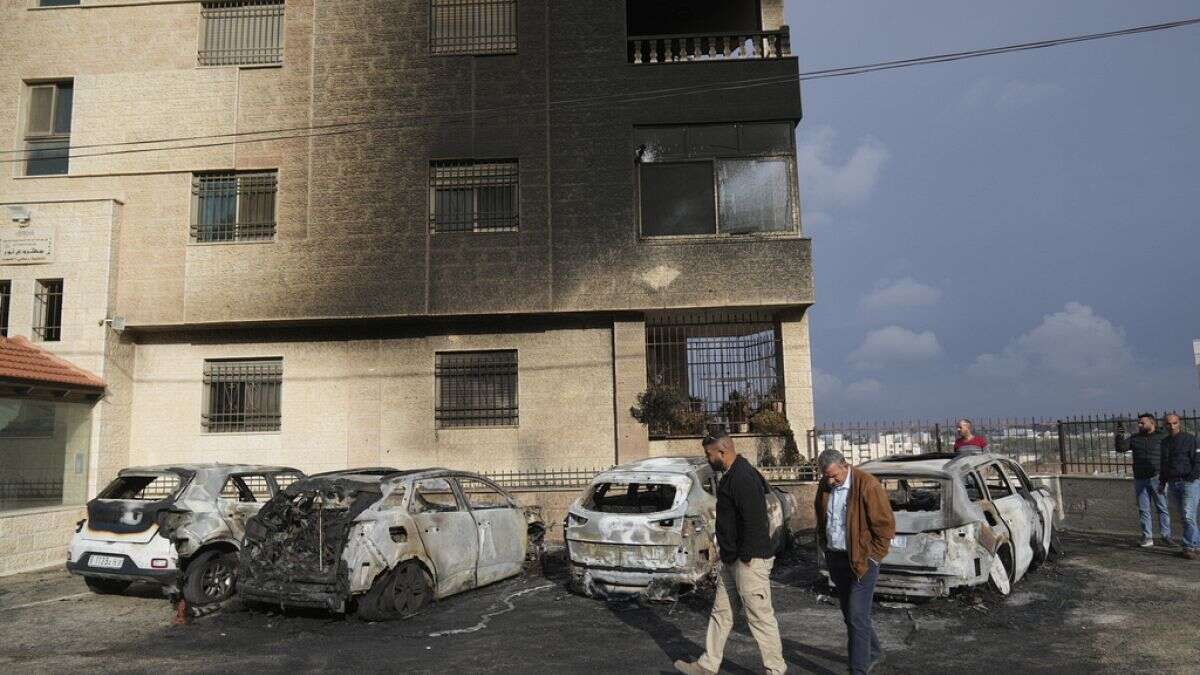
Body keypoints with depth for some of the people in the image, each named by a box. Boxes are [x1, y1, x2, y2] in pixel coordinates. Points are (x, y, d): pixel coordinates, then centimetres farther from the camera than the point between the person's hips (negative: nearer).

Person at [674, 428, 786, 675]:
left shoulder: (743, 478, -21)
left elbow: (753, 521, -26)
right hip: (732, 561, 11)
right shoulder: (731, 476, 13)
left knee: (760, 617, 2)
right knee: (721, 612, 16)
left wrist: (745, 558, -21)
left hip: (750, 562, -11)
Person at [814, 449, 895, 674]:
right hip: (836, 558, 7)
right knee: (849, 612, 17)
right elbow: (821, 520, 20)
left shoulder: (867, 485, -16)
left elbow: (885, 525, -13)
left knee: (856, 616, -7)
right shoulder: (825, 486, 4)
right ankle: (874, 653, 37)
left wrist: (872, 557, -10)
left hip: (862, 560, -7)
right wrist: (824, 546, 12)